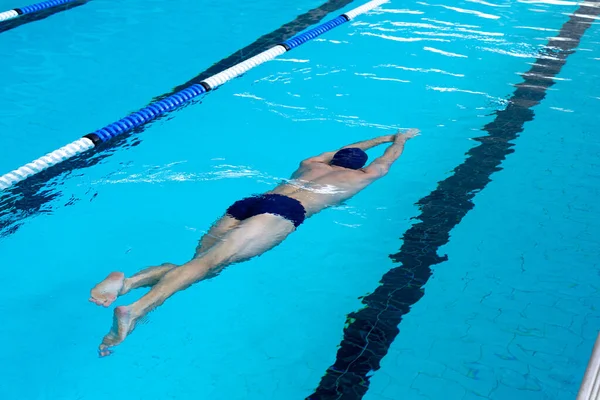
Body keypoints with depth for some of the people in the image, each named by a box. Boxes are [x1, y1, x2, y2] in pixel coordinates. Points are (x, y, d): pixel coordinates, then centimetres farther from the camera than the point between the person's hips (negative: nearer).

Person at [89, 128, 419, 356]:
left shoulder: (311, 164, 40)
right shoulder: (361, 176, 28)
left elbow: (346, 149, 61)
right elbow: (386, 161, 50)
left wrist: (385, 136, 74)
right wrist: (400, 139, 70)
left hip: (247, 203, 6)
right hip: (283, 210, -6)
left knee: (202, 261, -5)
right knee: (212, 261, -25)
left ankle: (128, 280, -32)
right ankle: (136, 310, -44)